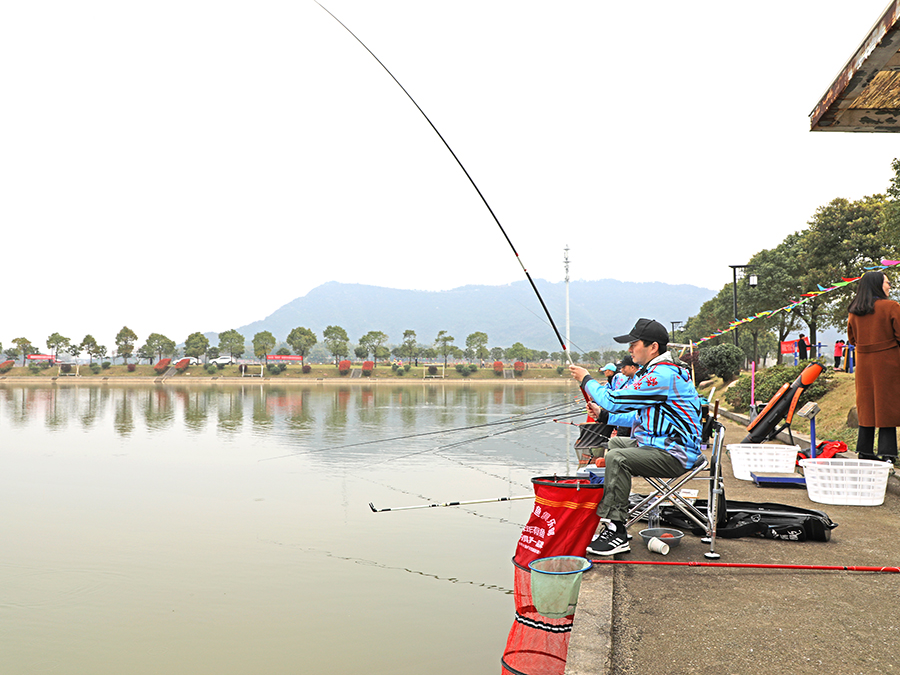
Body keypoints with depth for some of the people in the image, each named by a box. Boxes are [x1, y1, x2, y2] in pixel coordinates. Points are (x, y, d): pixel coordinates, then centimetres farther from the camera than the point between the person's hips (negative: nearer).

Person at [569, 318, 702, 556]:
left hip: (673, 455, -12)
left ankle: (617, 532, -21)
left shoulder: (664, 375, -21)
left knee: (617, 458, -28)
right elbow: (641, 417, 19)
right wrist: (604, 415, 12)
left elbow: (615, 400, -21)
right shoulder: (656, 371, 14)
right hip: (657, 444, 12)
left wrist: (586, 379, -6)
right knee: (612, 443, 23)